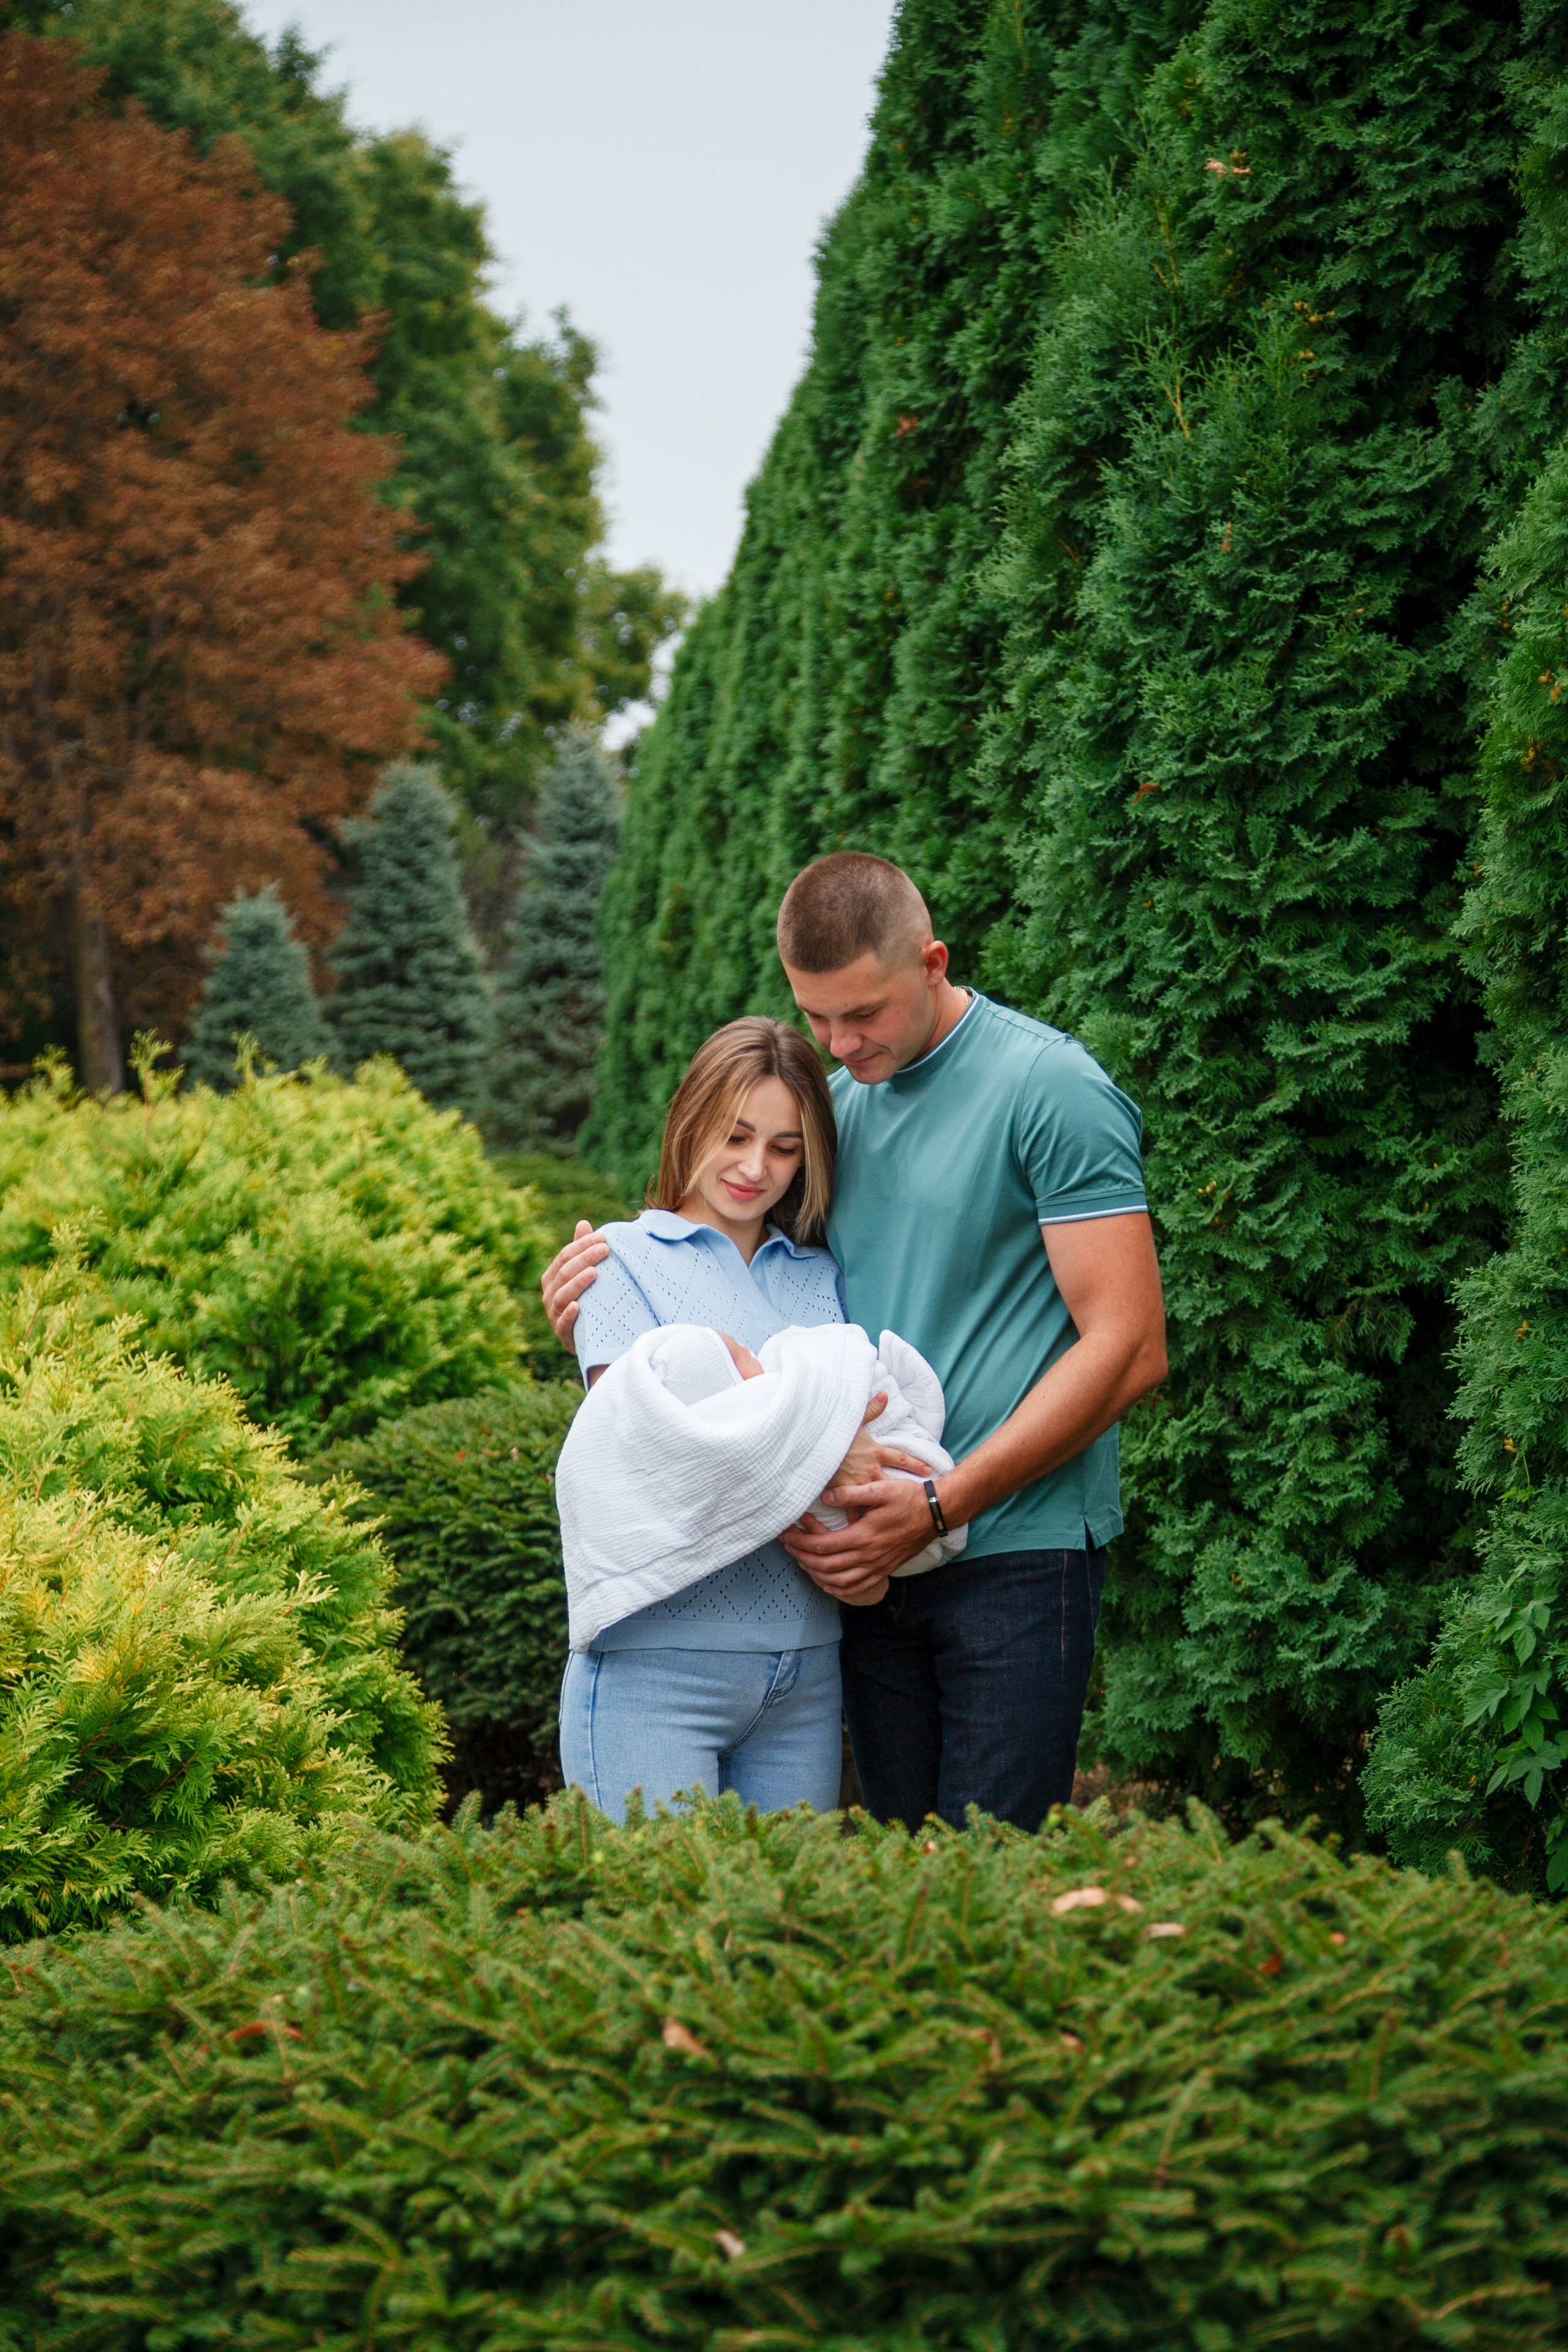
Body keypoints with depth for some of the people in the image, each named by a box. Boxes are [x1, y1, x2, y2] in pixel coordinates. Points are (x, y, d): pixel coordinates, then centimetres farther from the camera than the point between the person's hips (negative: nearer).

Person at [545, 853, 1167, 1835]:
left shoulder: (1052, 1089, -8)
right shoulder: (835, 1099, 13)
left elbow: (1128, 1350, -13)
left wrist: (937, 1507, -15)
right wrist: (617, 1293, 3)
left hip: (1016, 1546, -6)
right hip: (876, 1560, 6)